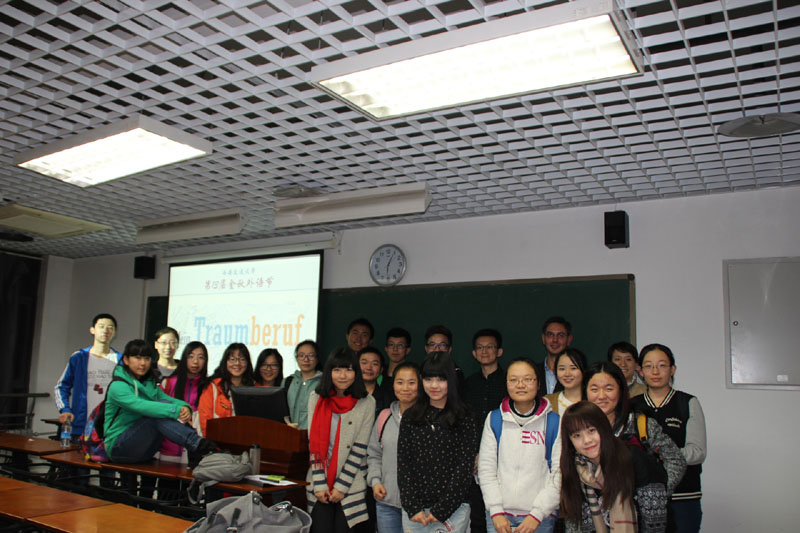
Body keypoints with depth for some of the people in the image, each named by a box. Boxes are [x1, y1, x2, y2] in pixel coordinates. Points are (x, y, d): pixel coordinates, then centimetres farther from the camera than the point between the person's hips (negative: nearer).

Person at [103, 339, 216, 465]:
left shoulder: (150, 384, 13)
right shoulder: (118, 386, -12)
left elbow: (169, 399, -3)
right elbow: (141, 406, -30)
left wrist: (184, 407, -26)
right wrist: (176, 410, -40)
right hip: (117, 446, -6)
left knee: (164, 404, -19)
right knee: (159, 415, -29)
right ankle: (197, 445, -42)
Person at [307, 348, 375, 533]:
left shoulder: (367, 403, -4)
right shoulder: (316, 399, 3)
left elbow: (359, 448, -6)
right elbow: (314, 444, -1)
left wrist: (341, 486, -9)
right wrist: (320, 485, -7)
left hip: (352, 485, -1)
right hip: (319, 484, 2)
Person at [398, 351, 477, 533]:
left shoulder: (464, 418, -2)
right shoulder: (410, 417, 6)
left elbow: (464, 465, -5)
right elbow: (403, 463, 3)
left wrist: (441, 509, -9)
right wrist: (413, 507, -5)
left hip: (452, 509, -2)